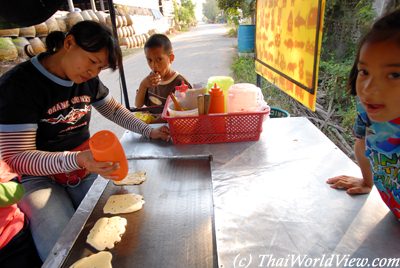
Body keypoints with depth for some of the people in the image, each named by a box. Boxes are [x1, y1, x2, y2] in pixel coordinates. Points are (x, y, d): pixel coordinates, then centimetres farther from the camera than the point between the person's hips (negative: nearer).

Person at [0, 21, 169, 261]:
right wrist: (77, 159, -38)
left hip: (86, 171, 5)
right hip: (38, 177, -5)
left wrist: (148, 131, 2)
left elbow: (114, 109, 16)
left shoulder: (88, 80, 1)